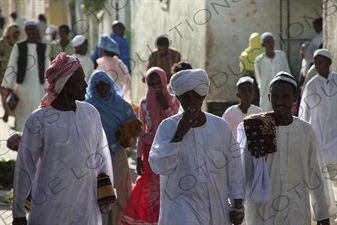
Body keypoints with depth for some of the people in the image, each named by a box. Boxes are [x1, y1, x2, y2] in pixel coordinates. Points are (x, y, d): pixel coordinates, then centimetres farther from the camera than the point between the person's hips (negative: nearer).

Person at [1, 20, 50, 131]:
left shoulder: (44, 47, 6)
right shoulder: (18, 47, 2)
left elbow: (47, 68, 7)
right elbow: (11, 67, -1)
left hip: (39, 86, 1)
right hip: (22, 85, -1)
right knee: (23, 114, 3)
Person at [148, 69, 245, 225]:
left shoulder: (220, 126, -1)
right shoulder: (168, 127, -6)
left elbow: (234, 168, 4)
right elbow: (159, 165, -15)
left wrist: (238, 204, 5)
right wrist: (179, 134, -20)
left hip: (215, 206, 3)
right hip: (182, 204, -3)